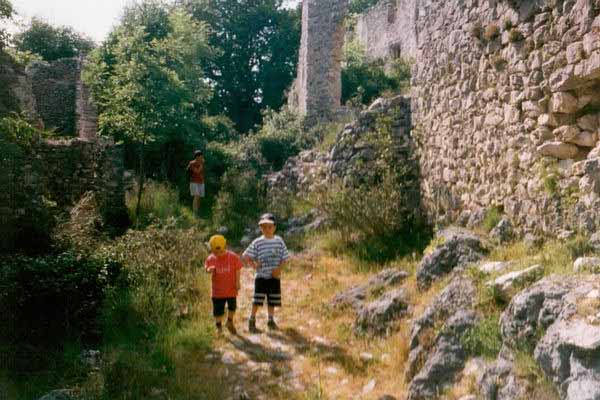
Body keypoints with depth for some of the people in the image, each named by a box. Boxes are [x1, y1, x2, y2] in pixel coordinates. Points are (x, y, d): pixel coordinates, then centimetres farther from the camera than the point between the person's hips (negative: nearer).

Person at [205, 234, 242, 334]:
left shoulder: (233, 257, -9)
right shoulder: (211, 259, -6)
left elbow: (237, 270, -3)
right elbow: (207, 267, -15)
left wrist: (237, 282, -7)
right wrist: (209, 269, -39)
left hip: (231, 288, 0)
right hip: (218, 290, 0)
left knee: (232, 307, 14)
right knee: (218, 310, 6)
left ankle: (230, 322, 39)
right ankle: (219, 326, 26)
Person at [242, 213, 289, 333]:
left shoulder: (279, 241, 2)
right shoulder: (257, 243, -4)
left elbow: (284, 258, 3)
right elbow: (245, 256, -1)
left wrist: (279, 268, -11)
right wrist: (253, 265, -13)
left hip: (274, 276, 2)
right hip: (261, 276, -2)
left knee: (272, 300, 10)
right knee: (257, 300, -5)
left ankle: (271, 320, 25)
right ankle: (252, 321, 8)